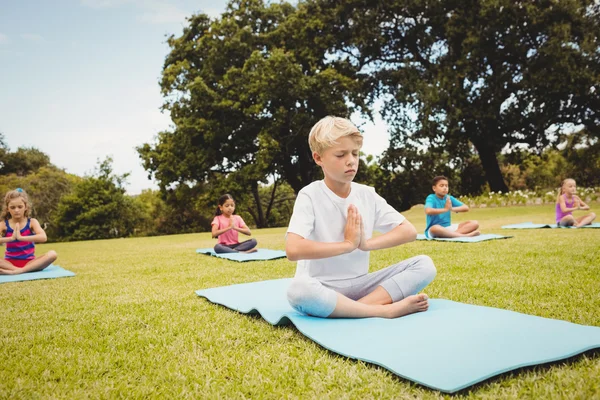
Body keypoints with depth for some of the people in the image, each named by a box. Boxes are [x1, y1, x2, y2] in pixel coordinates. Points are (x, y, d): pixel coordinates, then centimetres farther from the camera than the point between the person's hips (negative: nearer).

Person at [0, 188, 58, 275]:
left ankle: (18, 271, -33)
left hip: (29, 262, 1)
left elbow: (43, 237, -20)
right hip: (10, 262, 0)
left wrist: (20, 237, -28)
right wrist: (11, 238, -29)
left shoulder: (32, 222, -1)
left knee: (52, 254, -27)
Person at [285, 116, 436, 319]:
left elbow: (409, 231, 1)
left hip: (359, 285, 5)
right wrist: (348, 244, -19)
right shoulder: (310, 196, -12)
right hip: (322, 288, -4)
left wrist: (367, 243, -14)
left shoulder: (367, 195, 3)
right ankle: (388, 309, -26)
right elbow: (293, 250, -27)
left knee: (424, 265, -10)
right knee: (298, 290, -39)